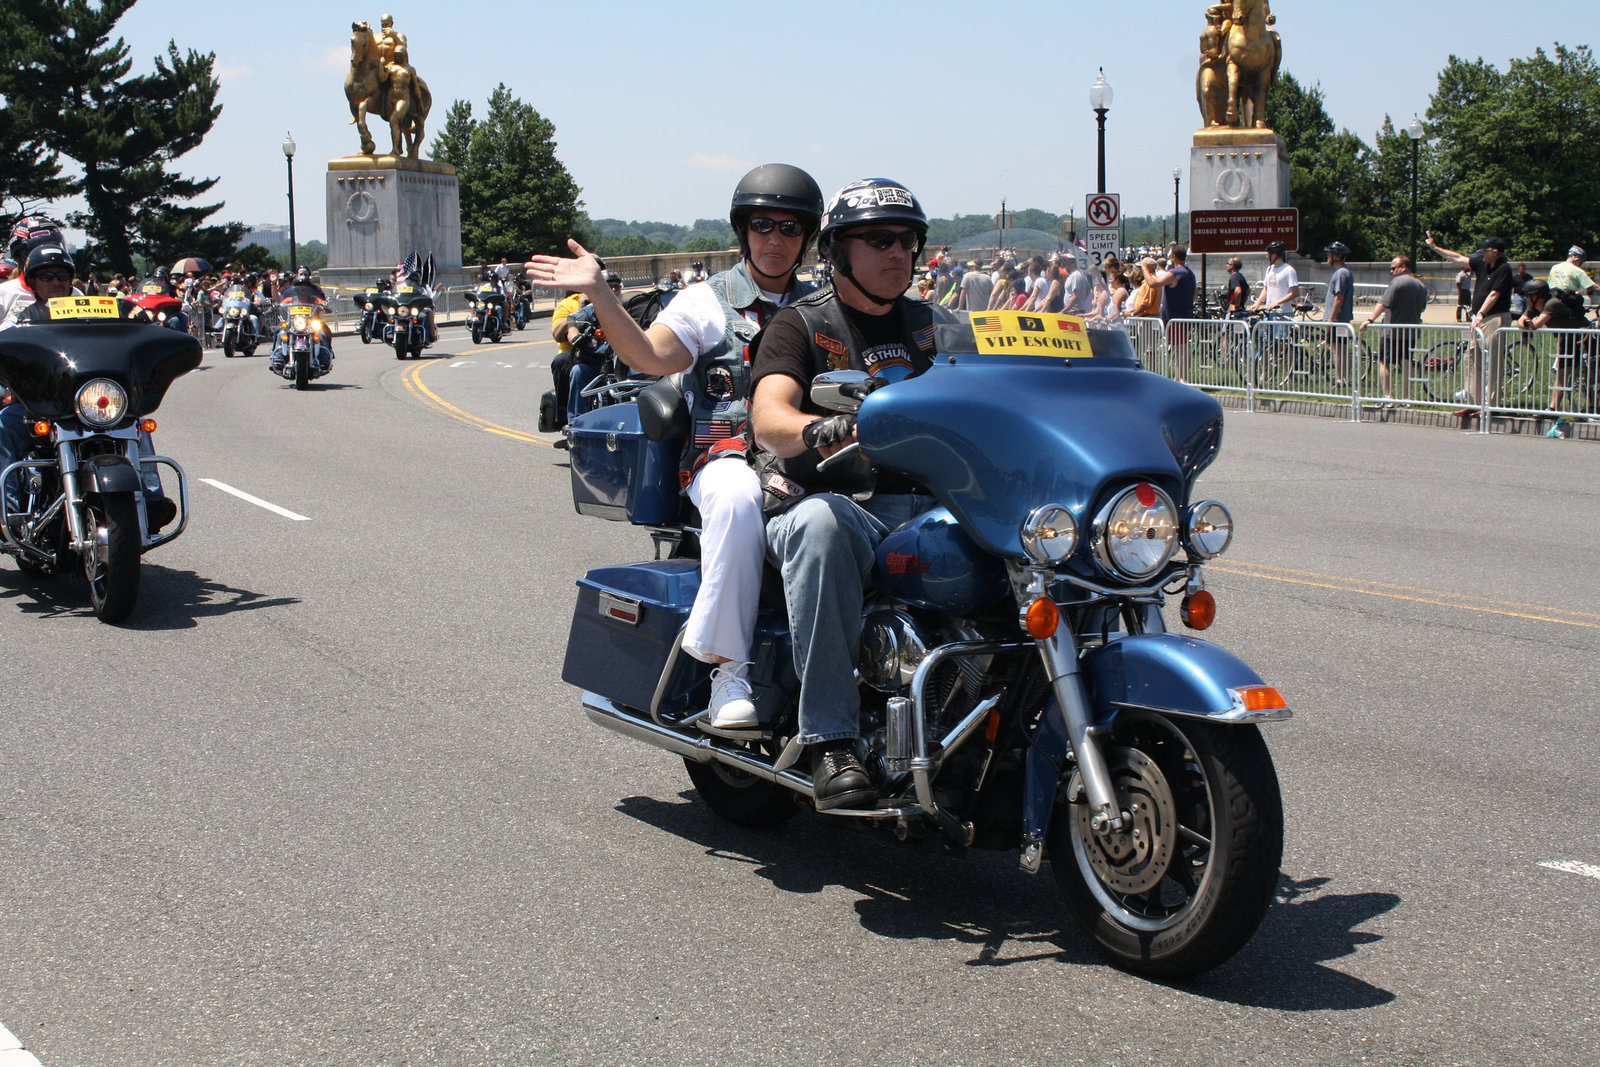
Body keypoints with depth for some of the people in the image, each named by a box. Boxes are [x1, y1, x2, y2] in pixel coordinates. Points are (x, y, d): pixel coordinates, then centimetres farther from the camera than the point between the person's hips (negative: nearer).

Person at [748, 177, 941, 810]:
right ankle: (830, 741, -38)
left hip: (933, 507, 4)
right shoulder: (800, 326, 7)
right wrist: (823, 431, -34)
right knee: (818, 523, -40)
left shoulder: (934, 326, 23)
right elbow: (768, 420, -11)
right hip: (842, 501, -4)